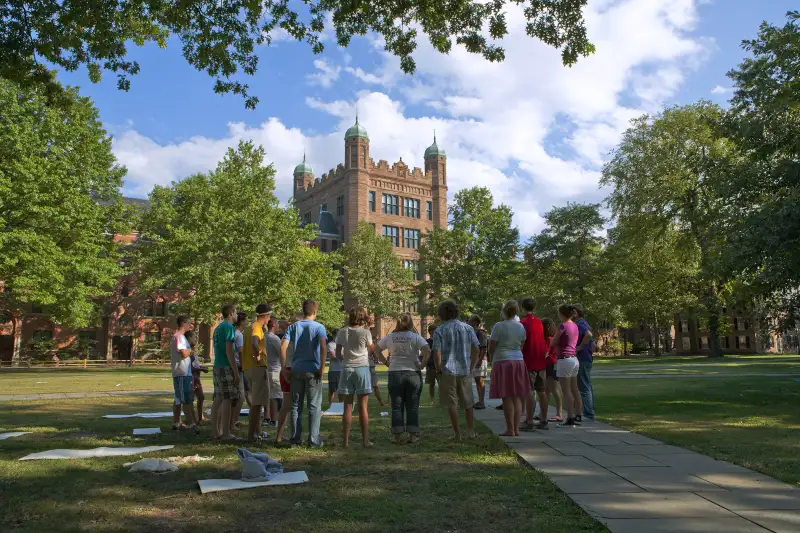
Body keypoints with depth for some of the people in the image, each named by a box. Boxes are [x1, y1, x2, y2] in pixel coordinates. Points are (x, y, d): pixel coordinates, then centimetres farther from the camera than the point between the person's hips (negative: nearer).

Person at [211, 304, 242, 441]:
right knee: (227, 399, -7)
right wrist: (236, 371, -16)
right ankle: (226, 433, -7)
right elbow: (229, 350, -17)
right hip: (226, 368, -9)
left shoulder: (217, 328, 18)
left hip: (217, 367, 9)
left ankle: (215, 431, 14)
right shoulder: (229, 327, -10)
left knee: (218, 399, 10)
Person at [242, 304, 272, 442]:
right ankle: (252, 434, -4)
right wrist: (257, 355, -19)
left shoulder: (250, 327, 18)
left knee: (255, 401, 18)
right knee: (257, 402, -5)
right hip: (258, 367, -10)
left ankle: (257, 431, 26)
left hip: (248, 368, 10)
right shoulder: (257, 327, -11)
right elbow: (254, 342, -32)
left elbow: (245, 347, 24)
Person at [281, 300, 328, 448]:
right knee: (314, 406, 4)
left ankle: (295, 438, 16)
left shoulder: (293, 326, 6)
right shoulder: (319, 327, -3)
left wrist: (284, 368, 1)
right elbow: (323, 348, -18)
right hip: (313, 370, -3)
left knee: (296, 405, 11)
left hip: (296, 370, 3)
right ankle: (313, 440, 4)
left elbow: (283, 347, -4)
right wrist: (322, 368, -11)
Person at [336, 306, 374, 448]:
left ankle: (346, 441, 8)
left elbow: (338, 354, 3)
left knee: (347, 406, 6)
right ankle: (365, 440, 6)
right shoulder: (365, 332, -6)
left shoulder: (342, 332, 1)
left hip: (347, 369, 2)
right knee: (363, 406, 3)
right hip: (362, 368, -2)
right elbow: (372, 348, 10)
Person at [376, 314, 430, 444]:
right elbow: (428, 351, -17)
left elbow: (376, 350, 12)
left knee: (397, 406, 8)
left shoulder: (390, 337, 4)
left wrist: (386, 362, 11)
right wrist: (422, 365, -7)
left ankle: (397, 435, 10)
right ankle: (413, 435, 9)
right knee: (412, 406, 7)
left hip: (394, 374, 2)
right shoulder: (415, 337, -5)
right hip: (413, 373, -2)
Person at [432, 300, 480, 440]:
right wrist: (471, 368, 9)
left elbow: (437, 353, -13)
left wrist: (438, 370, -1)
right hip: (465, 371, 3)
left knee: (451, 404, 5)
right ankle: (471, 431, 20)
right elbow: (476, 350, 3)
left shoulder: (439, 331, -6)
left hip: (448, 371, -3)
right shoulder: (468, 328, 4)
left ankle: (457, 433, 8)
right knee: (467, 402, 16)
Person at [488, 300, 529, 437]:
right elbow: (521, 346, 15)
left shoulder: (499, 326, -11)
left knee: (507, 397, -2)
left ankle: (510, 429, -1)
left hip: (502, 361, -5)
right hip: (518, 361, 5)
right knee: (517, 397, 8)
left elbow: (491, 347, -8)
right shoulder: (521, 327, 6)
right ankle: (516, 428, 11)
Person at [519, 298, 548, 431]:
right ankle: (543, 421, 16)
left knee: (529, 392, -5)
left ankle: (529, 422, -5)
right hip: (541, 362, 7)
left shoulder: (523, 323, -12)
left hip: (529, 362, -7)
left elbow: (521, 344, -14)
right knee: (541, 391, 11)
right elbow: (546, 342, 17)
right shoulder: (539, 322, 11)